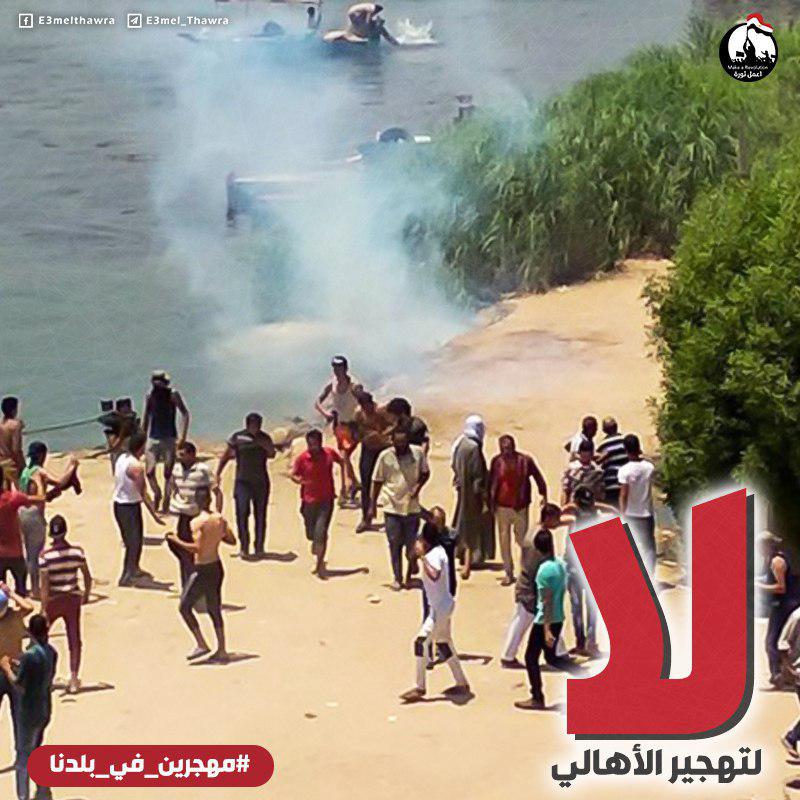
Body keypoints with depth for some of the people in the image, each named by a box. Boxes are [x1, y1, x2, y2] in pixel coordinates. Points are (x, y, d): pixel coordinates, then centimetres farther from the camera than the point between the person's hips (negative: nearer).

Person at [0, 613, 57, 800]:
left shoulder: (29, 655, -24)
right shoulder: (52, 652, -1)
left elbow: (20, 686, -18)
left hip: (28, 713, -7)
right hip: (44, 711, 7)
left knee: (23, 757, 3)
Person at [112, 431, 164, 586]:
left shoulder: (121, 458, 2)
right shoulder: (136, 466, -22)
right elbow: (143, 493, -24)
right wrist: (154, 514, -23)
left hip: (118, 504, 8)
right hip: (131, 506, -8)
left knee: (130, 540, 24)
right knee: (134, 543, 6)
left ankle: (134, 569, 39)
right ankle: (126, 577, 10)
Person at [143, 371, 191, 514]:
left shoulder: (173, 394, -6)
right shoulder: (149, 396, 2)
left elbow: (186, 414, -5)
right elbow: (146, 419, 11)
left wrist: (183, 436, -12)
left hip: (170, 438, -2)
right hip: (153, 438, 2)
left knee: (168, 473, -2)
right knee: (149, 472, -6)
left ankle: (166, 501, 9)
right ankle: (157, 493, 21)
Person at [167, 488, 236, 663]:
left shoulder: (197, 522, -18)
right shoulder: (220, 519, 1)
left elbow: (197, 548, -26)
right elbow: (232, 540, 7)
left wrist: (177, 541, -16)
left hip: (203, 570, -7)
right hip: (217, 568, 7)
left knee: (185, 607, 7)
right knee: (215, 611, 16)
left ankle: (201, 645, 2)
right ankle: (222, 651, 17)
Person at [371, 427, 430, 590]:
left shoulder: (418, 453, -4)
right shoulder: (385, 457, -6)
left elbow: (425, 472, 10)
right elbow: (377, 481, 2)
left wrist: (418, 486, -11)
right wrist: (373, 506, 3)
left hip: (412, 506, 1)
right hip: (392, 507, -1)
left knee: (412, 545, 7)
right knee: (395, 544, 4)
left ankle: (410, 575, 26)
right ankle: (397, 578, 14)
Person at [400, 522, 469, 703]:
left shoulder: (434, 555, -21)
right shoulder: (438, 551, 8)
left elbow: (434, 576, -39)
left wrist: (423, 556, -35)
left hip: (440, 608, -11)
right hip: (441, 606, 11)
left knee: (421, 642, -13)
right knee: (443, 644, 19)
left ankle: (420, 687, -10)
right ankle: (461, 684, 28)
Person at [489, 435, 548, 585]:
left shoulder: (525, 460, -8)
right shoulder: (497, 461, -5)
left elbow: (538, 477, 4)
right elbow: (491, 483, 4)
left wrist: (543, 494, 4)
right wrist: (491, 503, 5)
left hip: (520, 507, -1)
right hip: (502, 507, 1)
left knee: (522, 539, 4)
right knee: (504, 540, 4)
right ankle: (508, 573, 14)